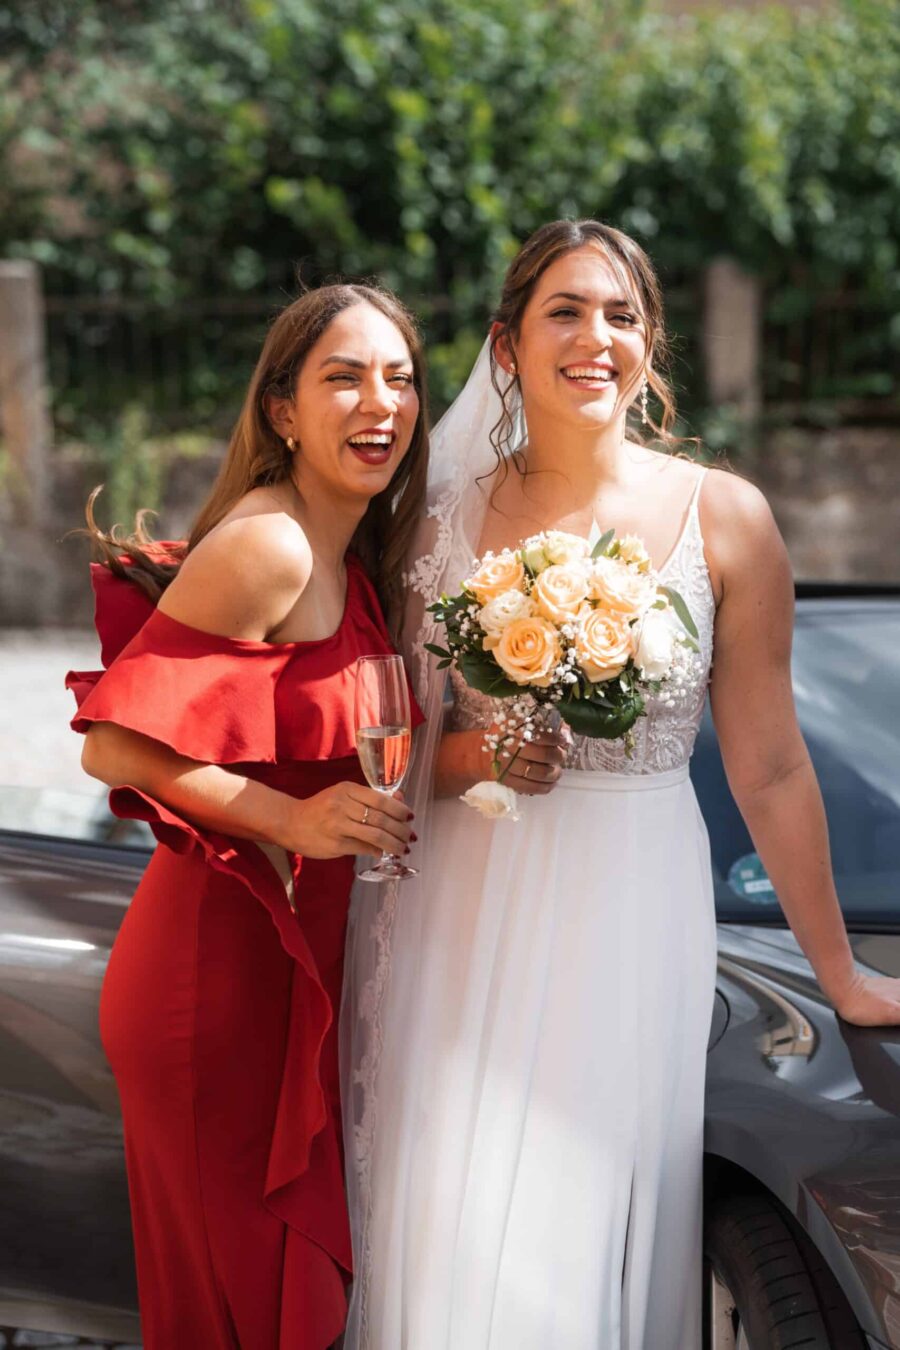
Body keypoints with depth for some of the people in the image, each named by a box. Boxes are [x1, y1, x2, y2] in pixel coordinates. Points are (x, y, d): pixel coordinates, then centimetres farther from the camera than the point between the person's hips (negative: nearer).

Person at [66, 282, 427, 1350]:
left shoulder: (354, 562, 10)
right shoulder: (265, 548, -18)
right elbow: (114, 743, -20)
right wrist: (292, 820, -23)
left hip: (301, 963, 9)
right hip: (217, 968, -9)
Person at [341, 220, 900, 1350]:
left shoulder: (724, 518, -4)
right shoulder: (447, 520, 1)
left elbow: (769, 771, 0)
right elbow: (397, 754, 9)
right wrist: (479, 758, -13)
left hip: (629, 915, -1)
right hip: (465, 916, 2)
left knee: (584, 1232, 2)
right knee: (449, 1236, 3)